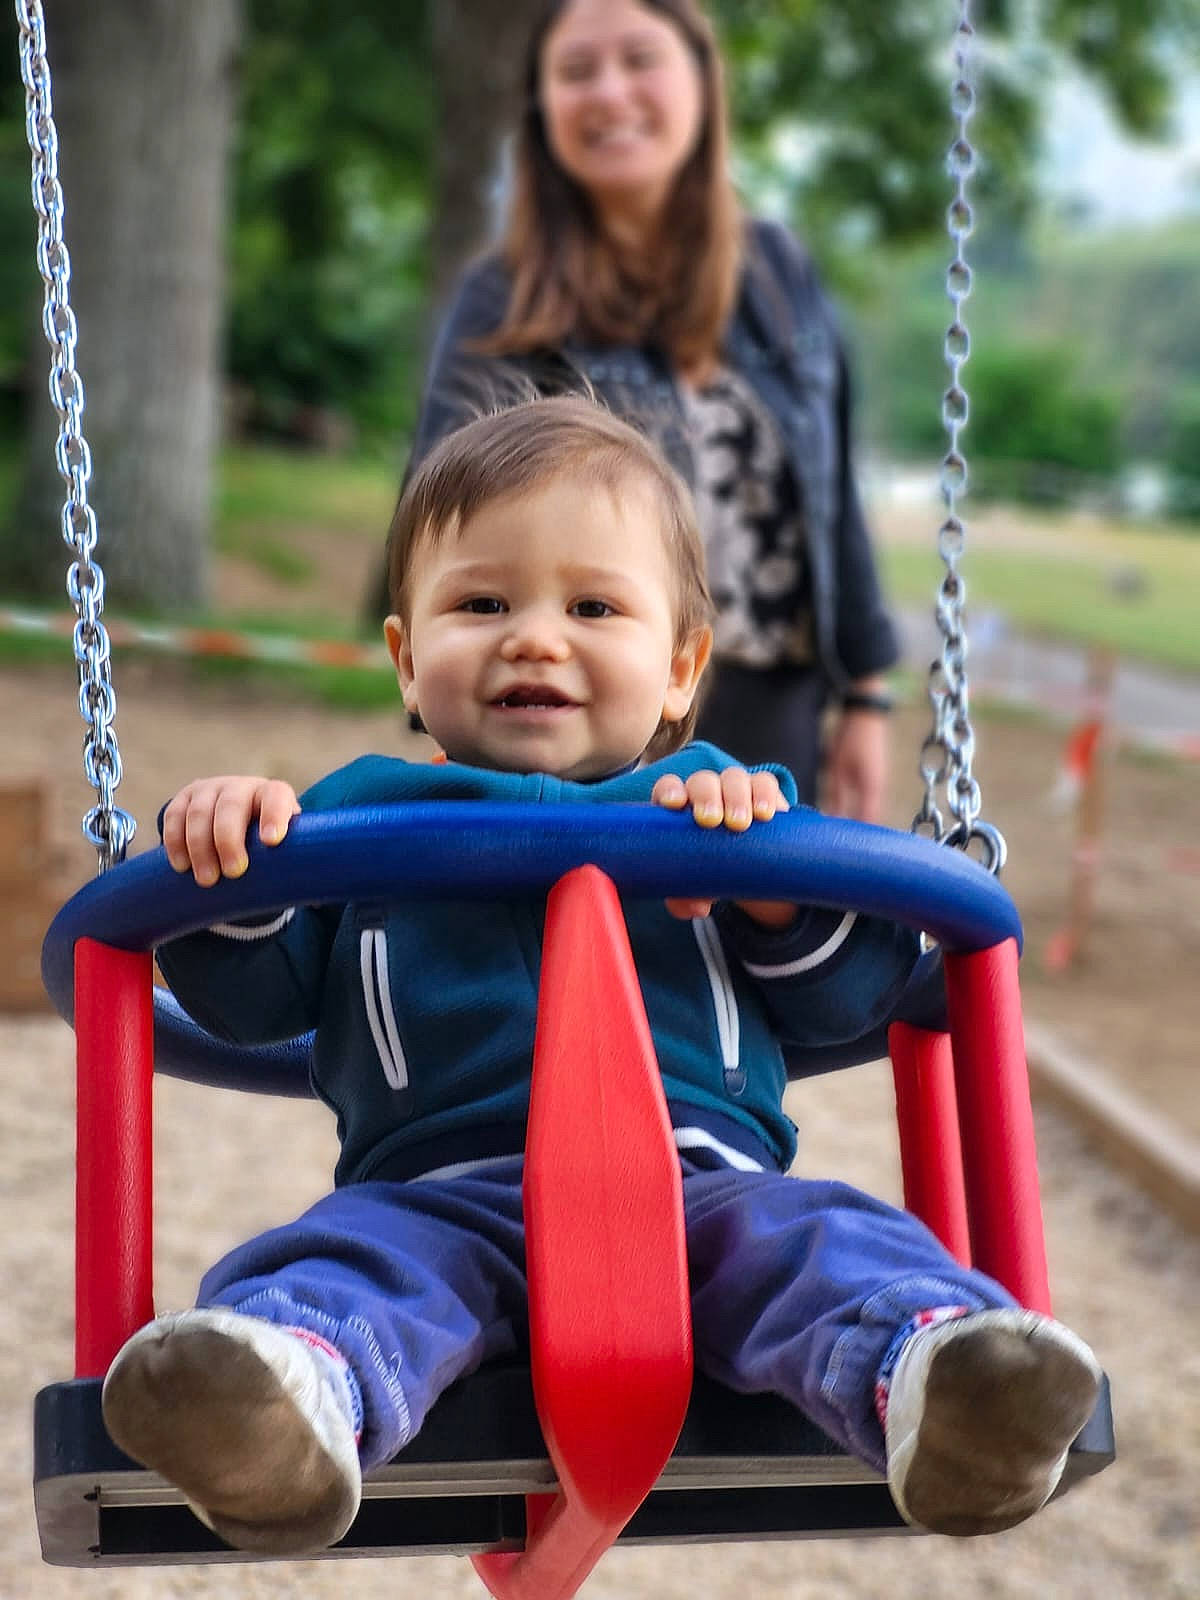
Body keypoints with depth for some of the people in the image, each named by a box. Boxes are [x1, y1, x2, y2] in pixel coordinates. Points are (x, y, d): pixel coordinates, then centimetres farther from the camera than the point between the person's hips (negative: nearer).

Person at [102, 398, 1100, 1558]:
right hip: (441, 1193, 0)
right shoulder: (363, 812, 23)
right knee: (340, 1259, -31)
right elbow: (249, 999, 14)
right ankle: (296, 1403, -62)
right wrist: (230, 874, -6)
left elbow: (850, 997, 16)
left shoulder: (730, 806, 23)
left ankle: (933, 1380, -58)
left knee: (826, 1243, -30)